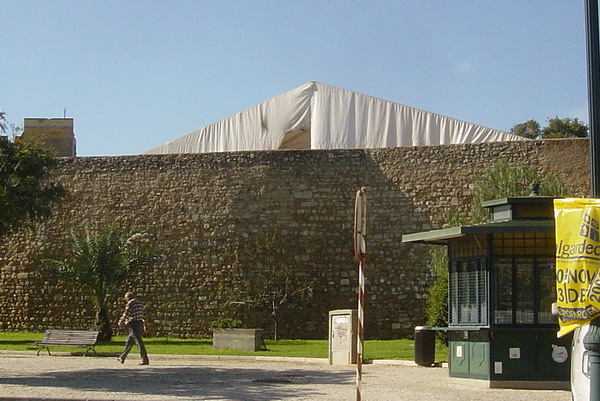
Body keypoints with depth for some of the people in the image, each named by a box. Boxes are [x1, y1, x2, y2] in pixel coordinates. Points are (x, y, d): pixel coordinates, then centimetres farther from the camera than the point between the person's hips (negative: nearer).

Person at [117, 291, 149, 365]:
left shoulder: (130, 303, -10)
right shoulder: (139, 303, 16)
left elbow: (126, 314, -14)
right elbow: (144, 315, 15)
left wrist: (121, 321, 3)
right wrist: (145, 326, 16)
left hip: (133, 325, -9)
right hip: (140, 324, 9)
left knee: (139, 342, -10)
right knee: (129, 342, 17)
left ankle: (145, 360, -13)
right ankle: (122, 358, 26)